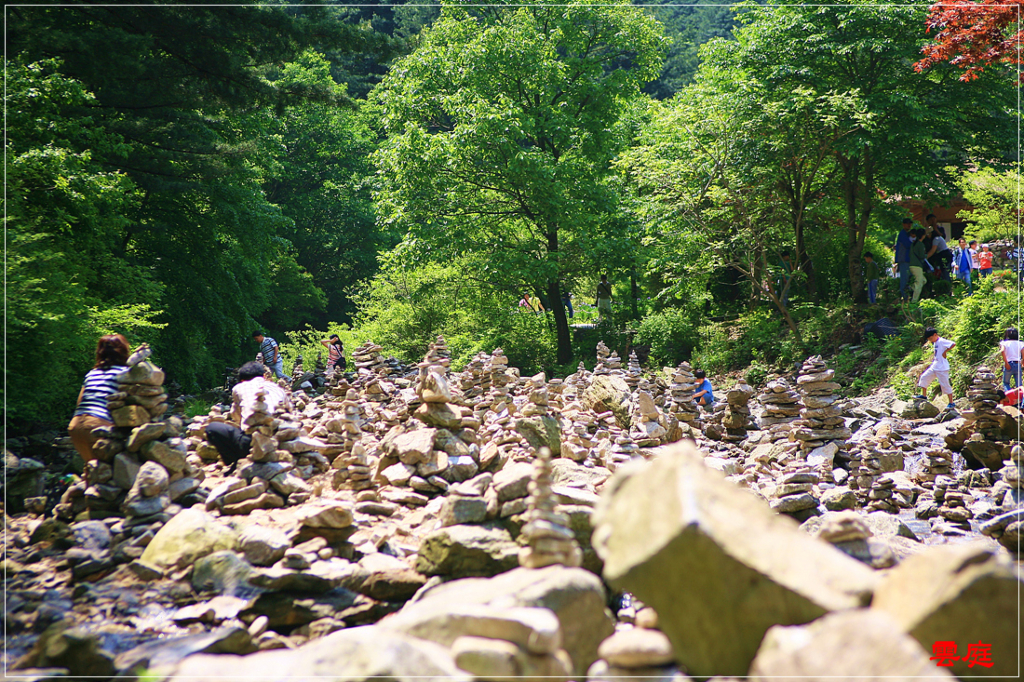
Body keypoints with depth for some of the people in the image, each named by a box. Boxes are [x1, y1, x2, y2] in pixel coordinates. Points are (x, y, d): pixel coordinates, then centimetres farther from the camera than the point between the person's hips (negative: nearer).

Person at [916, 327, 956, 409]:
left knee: (945, 385, -3)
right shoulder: (935, 343, 11)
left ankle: (951, 403, 6)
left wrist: (945, 351, -22)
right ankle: (923, 395, 20)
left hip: (942, 368, -9)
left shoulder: (942, 341, -17)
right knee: (924, 377, 10)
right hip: (934, 367, 9)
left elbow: (953, 344, -30)